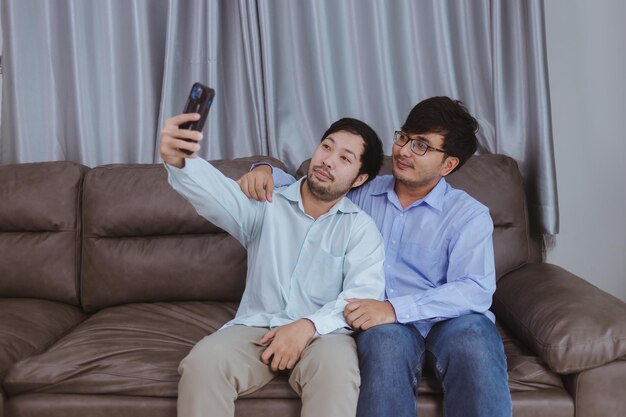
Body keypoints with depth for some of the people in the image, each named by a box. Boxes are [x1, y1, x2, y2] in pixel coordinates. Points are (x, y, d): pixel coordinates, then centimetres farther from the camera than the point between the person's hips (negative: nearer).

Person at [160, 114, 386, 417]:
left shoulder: (361, 227, 6)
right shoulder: (265, 204, 8)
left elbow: (364, 294, -8)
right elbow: (218, 193, -13)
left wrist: (309, 325, -25)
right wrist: (178, 161, -37)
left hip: (322, 333, -1)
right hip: (254, 327, 1)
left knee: (335, 367, -36)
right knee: (202, 362, -28)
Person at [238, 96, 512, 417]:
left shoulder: (470, 215, 2)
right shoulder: (361, 193, 14)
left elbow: (476, 289, -12)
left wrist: (395, 307, -25)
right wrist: (267, 171, -1)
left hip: (450, 319, -1)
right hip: (383, 323, 2)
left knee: (474, 334, -36)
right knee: (386, 339, -35)